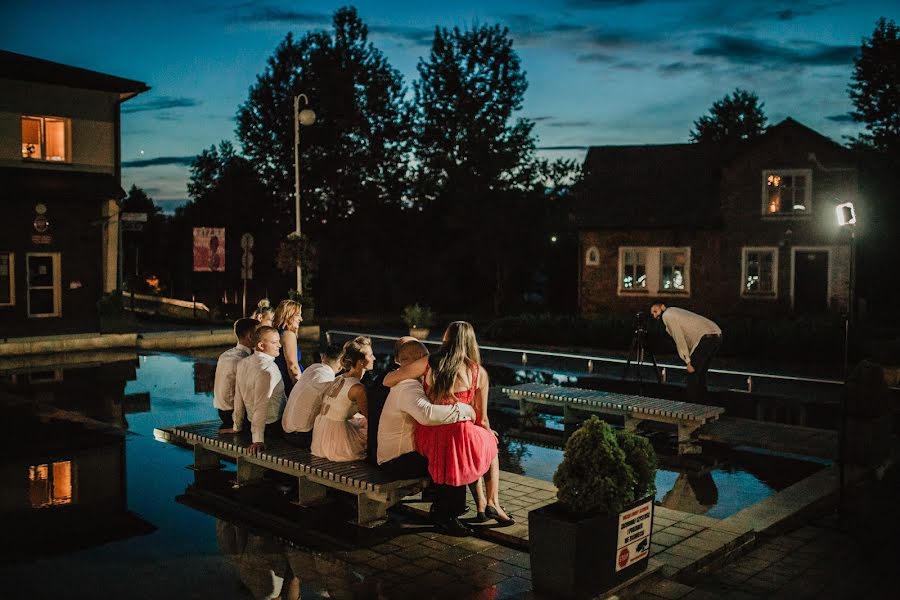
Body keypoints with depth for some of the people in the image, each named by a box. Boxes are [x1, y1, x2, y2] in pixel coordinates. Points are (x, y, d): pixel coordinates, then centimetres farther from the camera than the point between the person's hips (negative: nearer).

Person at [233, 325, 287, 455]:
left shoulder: (243, 364, 2)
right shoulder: (268, 368, -25)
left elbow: (238, 398, 10)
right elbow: (261, 405, -30)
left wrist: (237, 426, 20)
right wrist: (258, 440, -31)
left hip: (251, 423, 9)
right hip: (274, 428, -9)